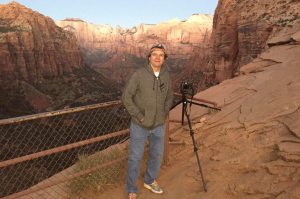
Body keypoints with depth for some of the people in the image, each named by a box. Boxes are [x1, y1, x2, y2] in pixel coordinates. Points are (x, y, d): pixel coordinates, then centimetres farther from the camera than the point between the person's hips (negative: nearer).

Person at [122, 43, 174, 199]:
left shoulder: (166, 75, 0)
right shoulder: (139, 74, -16)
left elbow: (169, 96, 15)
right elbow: (126, 97, -14)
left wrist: (164, 113, 4)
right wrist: (139, 116, -16)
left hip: (159, 125, 5)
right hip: (140, 125, -5)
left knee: (157, 154, 18)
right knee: (135, 157, 7)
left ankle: (150, 181, 44)